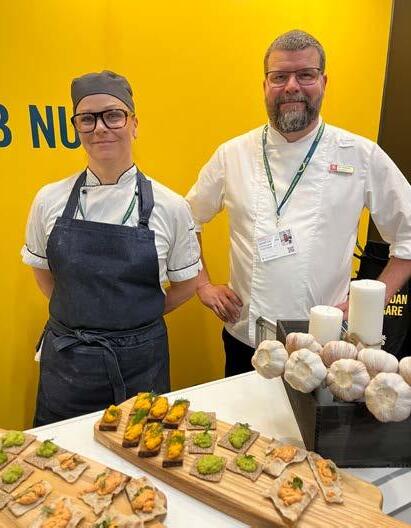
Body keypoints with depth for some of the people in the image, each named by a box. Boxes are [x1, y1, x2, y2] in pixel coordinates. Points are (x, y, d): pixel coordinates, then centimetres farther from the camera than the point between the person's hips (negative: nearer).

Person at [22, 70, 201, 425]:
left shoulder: (170, 207, -10)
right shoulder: (50, 200, -5)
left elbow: (186, 284, 2)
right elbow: (43, 272, 10)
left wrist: (136, 318, -1)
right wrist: (76, 317, 3)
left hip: (140, 363, -1)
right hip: (65, 361, 2)